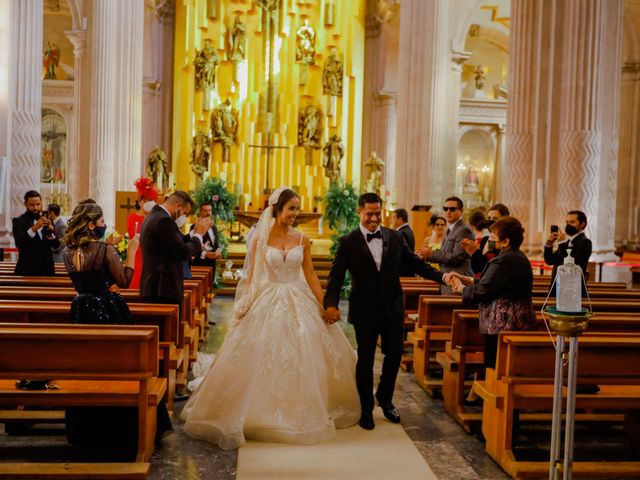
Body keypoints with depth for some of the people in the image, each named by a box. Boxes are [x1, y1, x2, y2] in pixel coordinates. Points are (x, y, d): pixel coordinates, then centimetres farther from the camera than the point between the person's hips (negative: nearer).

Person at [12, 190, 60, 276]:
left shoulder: (46, 219, 10)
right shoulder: (19, 221, -2)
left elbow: (56, 245, 3)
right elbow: (19, 244, -17)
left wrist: (50, 229, -15)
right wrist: (34, 228, -30)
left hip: (47, 269, 4)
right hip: (27, 270, -4)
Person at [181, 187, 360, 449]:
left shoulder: (302, 239, 3)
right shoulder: (260, 238, -2)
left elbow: (310, 275, 5)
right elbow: (251, 276, -2)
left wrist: (325, 305, 0)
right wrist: (244, 306, -10)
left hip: (298, 303, 2)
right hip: (267, 303, -2)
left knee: (302, 356, 6)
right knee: (262, 357, 2)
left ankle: (300, 413, 23)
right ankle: (264, 413, 19)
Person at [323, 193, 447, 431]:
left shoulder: (395, 238, 4)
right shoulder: (348, 242, -6)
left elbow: (415, 264, 7)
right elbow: (336, 275, -12)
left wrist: (442, 276, -6)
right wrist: (331, 304, -26)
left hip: (393, 308, 3)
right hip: (365, 311, -3)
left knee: (394, 354, 10)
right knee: (366, 359, 8)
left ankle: (385, 399, 35)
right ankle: (366, 409, 25)